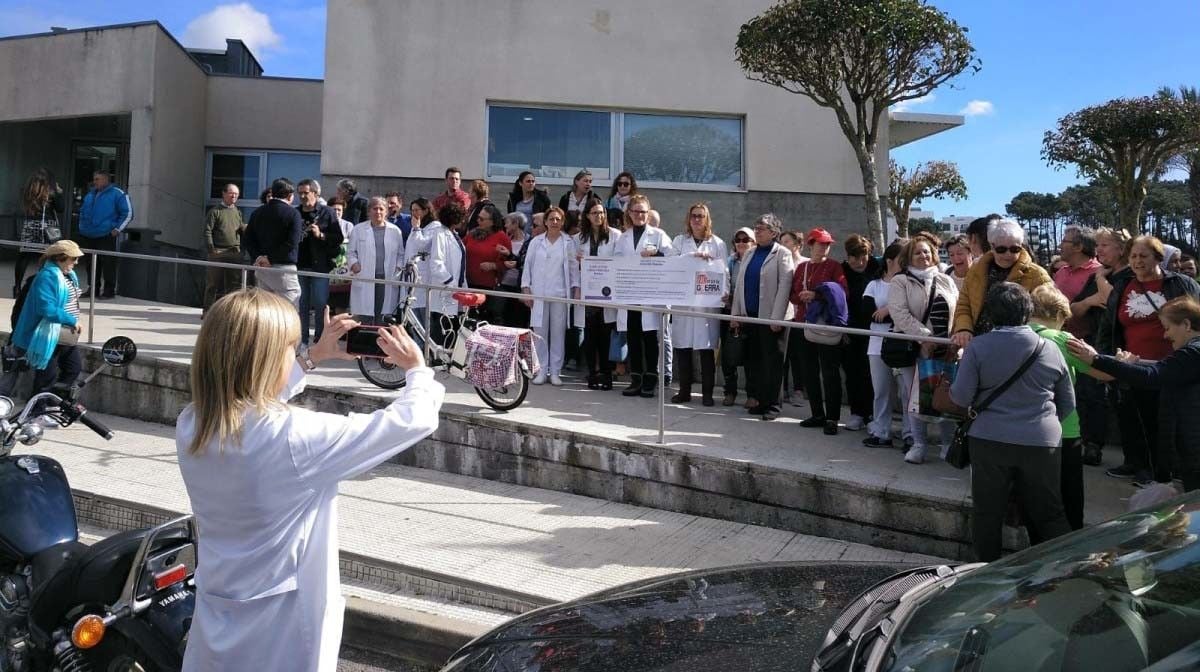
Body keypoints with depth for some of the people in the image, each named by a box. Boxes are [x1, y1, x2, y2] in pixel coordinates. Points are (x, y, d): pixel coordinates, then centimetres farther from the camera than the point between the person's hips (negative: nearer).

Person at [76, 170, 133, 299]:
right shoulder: (90, 194, 18)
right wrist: (82, 227, 21)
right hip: (88, 236, 7)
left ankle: (109, 290, -2)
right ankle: (93, 289, 19)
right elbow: (82, 211, 32)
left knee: (108, 264, -8)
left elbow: (128, 214, -6)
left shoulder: (117, 194, -3)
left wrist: (117, 229, -10)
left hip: (106, 236, -7)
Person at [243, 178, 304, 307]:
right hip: (283, 268, -7)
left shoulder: (257, 213, 12)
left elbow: (246, 240, 8)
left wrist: (257, 257, -2)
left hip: (262, 268, 7)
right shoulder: (293, 213, -7)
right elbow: (292, 243, -17)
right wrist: (271, 259, -10)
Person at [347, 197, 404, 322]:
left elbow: (401, 254, 12)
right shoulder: (358, 230, 9)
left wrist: (398, 267, -3)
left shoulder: (395, 231, 10)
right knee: (365, 319, -3)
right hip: (365, 280, -1)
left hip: (387, 280, 1)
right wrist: (354, 264, -7)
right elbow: (350, 252, 11)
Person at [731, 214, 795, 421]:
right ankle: (758, 401, 16)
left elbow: (784, 287, -11)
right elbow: (739, 284, 15)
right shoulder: (749, 253, 14)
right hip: (749, 315, 6)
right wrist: (735, 313, 9)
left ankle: (772, 404, 8)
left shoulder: (782, 254, -4)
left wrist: (777, 318, -17)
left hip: (770, 317, -6)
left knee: (772, 362, 1)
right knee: (753, 360, 7)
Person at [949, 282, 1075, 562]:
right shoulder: (1050, 349, 3)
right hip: (1042, 442, 2)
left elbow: (961, 397, -6)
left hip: (989, 441, -2)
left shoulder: (977, 347, -6)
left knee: (987, 514, 10)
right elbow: (1068, 404, 12)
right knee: (1050, 514, 12)